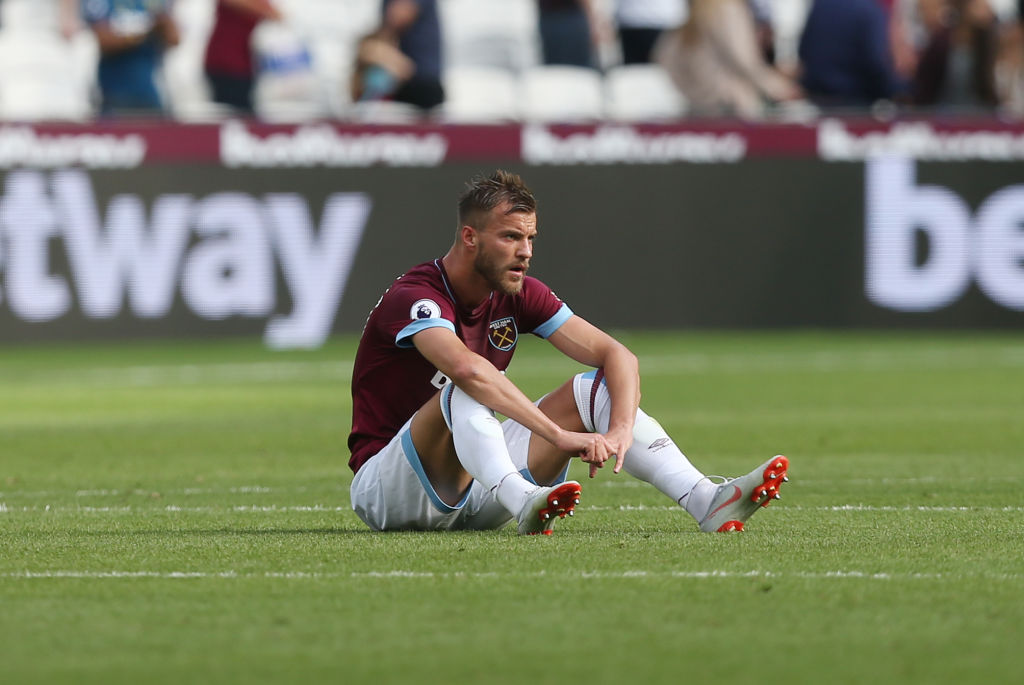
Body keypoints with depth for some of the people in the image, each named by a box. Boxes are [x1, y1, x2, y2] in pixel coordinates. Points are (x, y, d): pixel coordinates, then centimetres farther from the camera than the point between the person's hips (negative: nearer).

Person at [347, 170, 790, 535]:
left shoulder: (520, 295, 2)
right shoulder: (413, 298, -21)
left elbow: (615, 354, -5)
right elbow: (467, 369, -41)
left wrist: (622, 430, -25)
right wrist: (560, 436, -47)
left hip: (477, 483, 7)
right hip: (385, 491, -7)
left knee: (593, 387, -6)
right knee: (463, 392, -34)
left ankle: (707, 502, -22)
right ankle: (524, 505, -60)